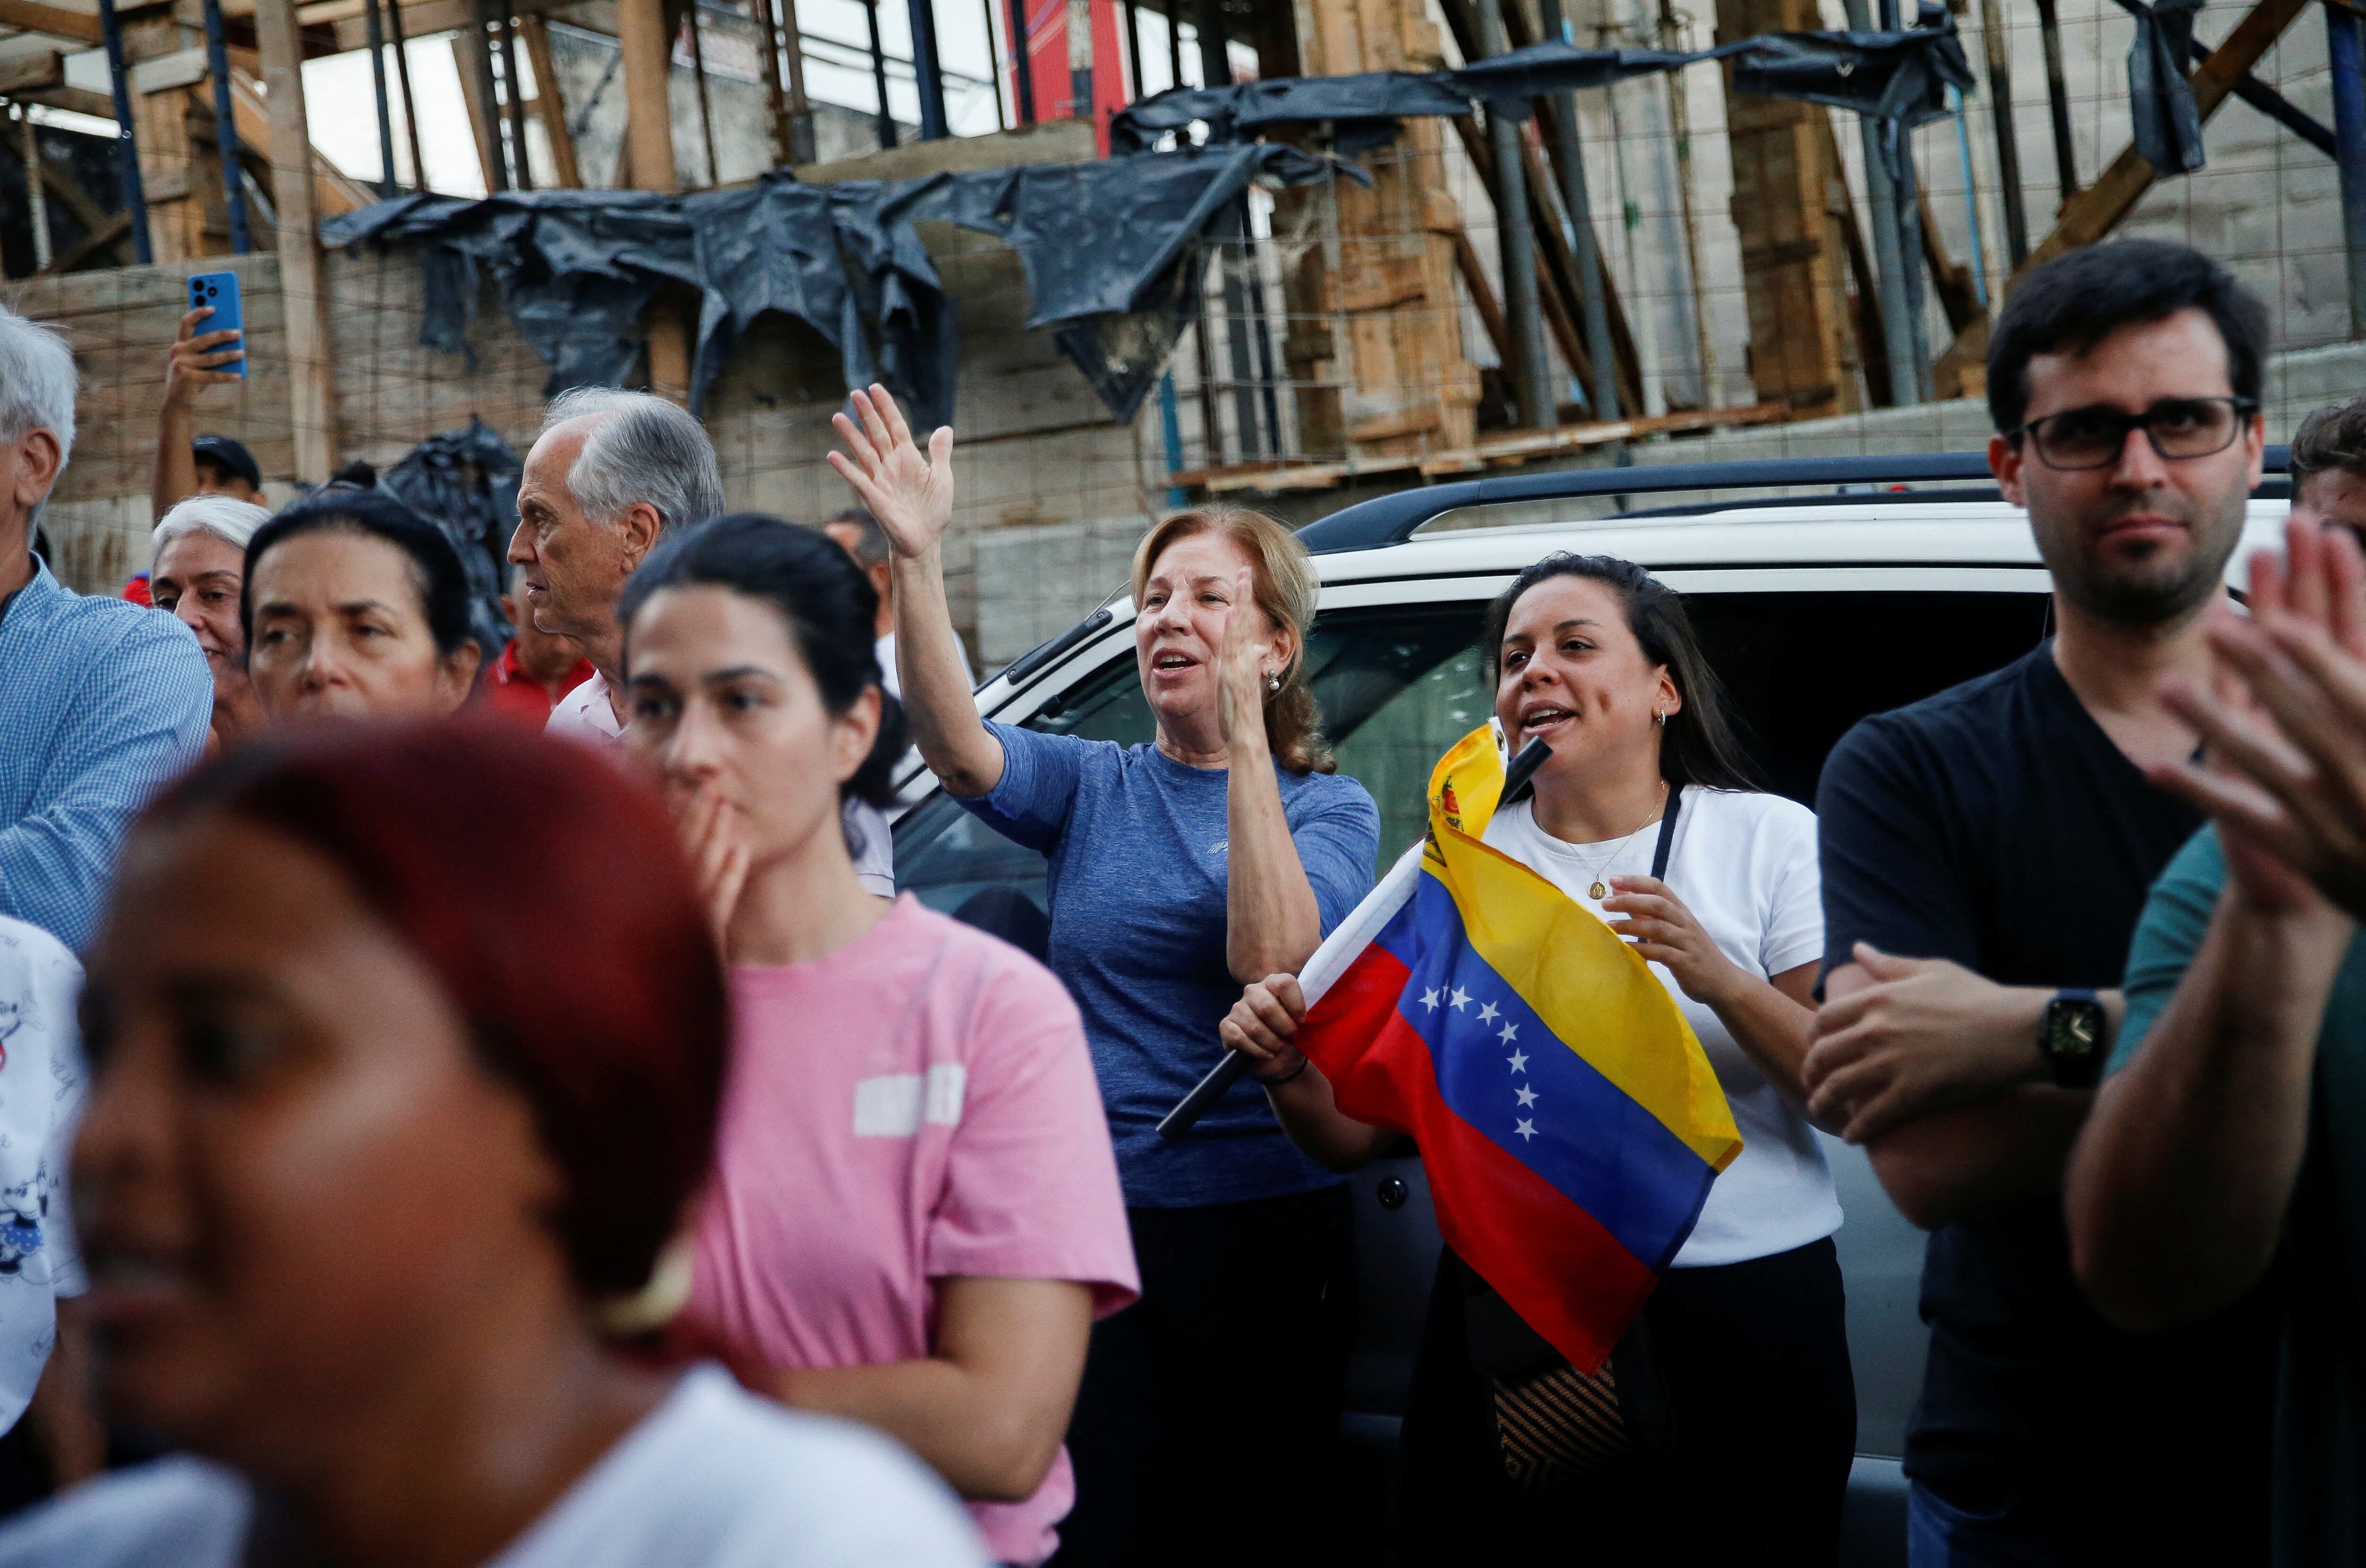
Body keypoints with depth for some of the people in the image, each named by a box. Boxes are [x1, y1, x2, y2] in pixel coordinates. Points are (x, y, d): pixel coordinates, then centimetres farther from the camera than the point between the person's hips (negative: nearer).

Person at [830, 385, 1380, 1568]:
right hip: (1095, 1215, 1)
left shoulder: (1328, 806, 1)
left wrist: (1244, 740, -22)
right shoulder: (1094, 787, 6)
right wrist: (919, 556, -28)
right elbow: (956, 747, -15)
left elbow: (1272, 961, -19)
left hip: (1261, 1221, -1)